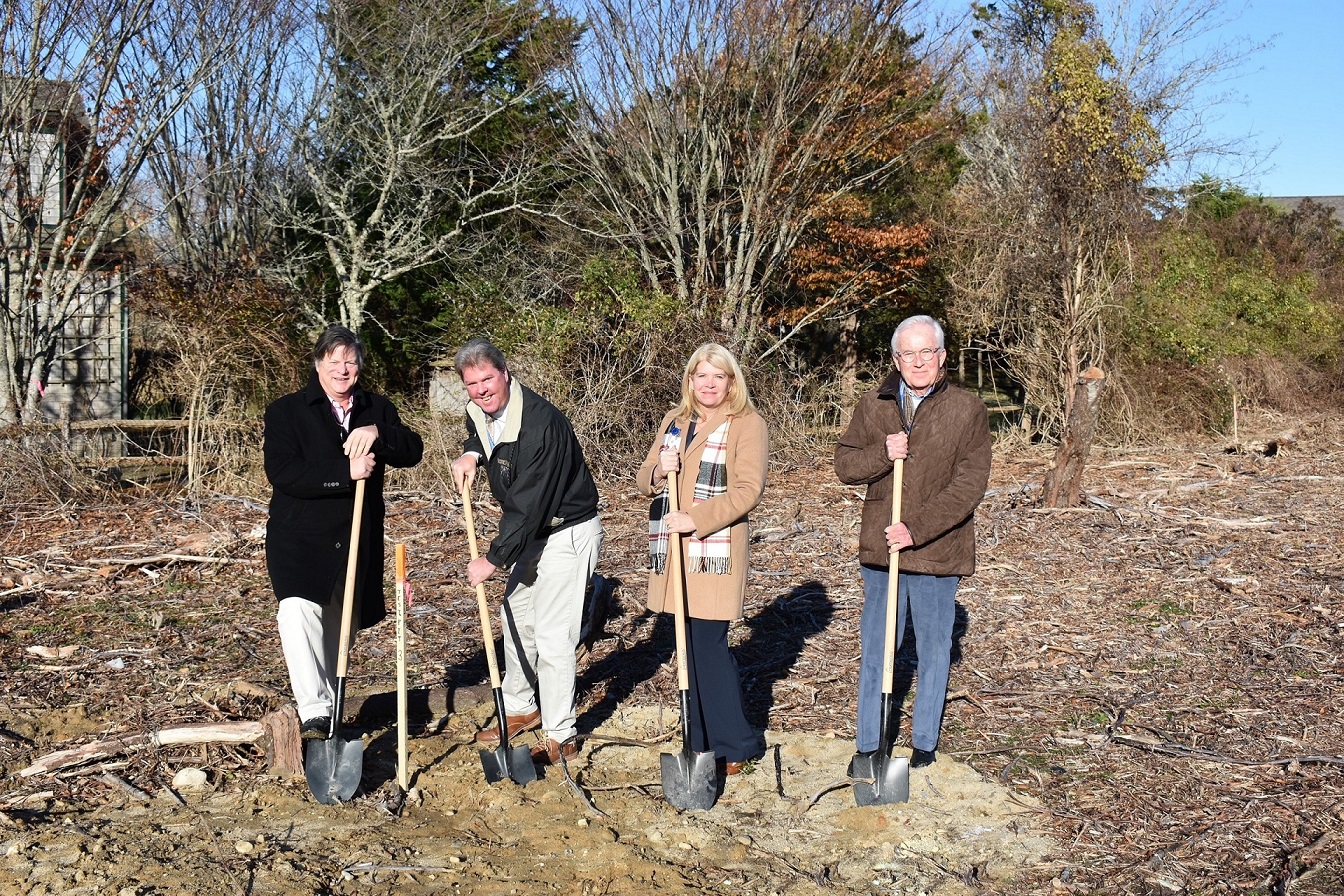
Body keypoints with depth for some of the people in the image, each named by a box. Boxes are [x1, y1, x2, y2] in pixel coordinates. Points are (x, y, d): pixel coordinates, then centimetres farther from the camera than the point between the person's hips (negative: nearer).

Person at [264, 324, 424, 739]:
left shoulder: (377, 410, 9)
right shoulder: (286, 411, -3)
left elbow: (413, 451, -3)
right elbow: (282, 473, -16)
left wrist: (378, 434, -23)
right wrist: (345, 472, -23)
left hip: (357, 541, 4)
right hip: (299, 537, -4)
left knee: (340, 627, 14)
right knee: (298, 611, -27)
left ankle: (328, 706, 31)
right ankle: (314, 712, -28)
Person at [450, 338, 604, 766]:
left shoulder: (540, 424, -30)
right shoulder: (479, 411, -2)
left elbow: (527, 505, -29)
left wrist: (494, 558, -23)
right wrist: (470, 453, 2)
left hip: (569, 533, -10)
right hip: (533, 532, 10)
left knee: (552, 636, -7)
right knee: (516, 618, 20)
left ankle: (561, 737, 6)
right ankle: (521, 708, 39)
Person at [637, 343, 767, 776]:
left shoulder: (748, 424, -3)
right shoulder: (673, 421, 15)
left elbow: (748, 490, -13)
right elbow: (643, 481, 15)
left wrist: (695, 519, -20)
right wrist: (659, 471, -8)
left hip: (716, 550, -6)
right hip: (671, 549, 6)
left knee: (708, 646, -6)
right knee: (691, 645, 10)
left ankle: (733, 745, 7)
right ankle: (703, 738, 21)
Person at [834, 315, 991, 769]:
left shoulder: (968, 410, -6)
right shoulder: (872, 406, 4)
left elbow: (969, 484, -13)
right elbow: (845, 465, 4)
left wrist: (917, 528, -20)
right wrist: (882, 453, -17)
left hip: (937, 551, -2)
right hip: (880, 548, 2)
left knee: (933, 650, 12)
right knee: (875, 647, 9)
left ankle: (925, 743, 27)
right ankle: (868, 745, 20)